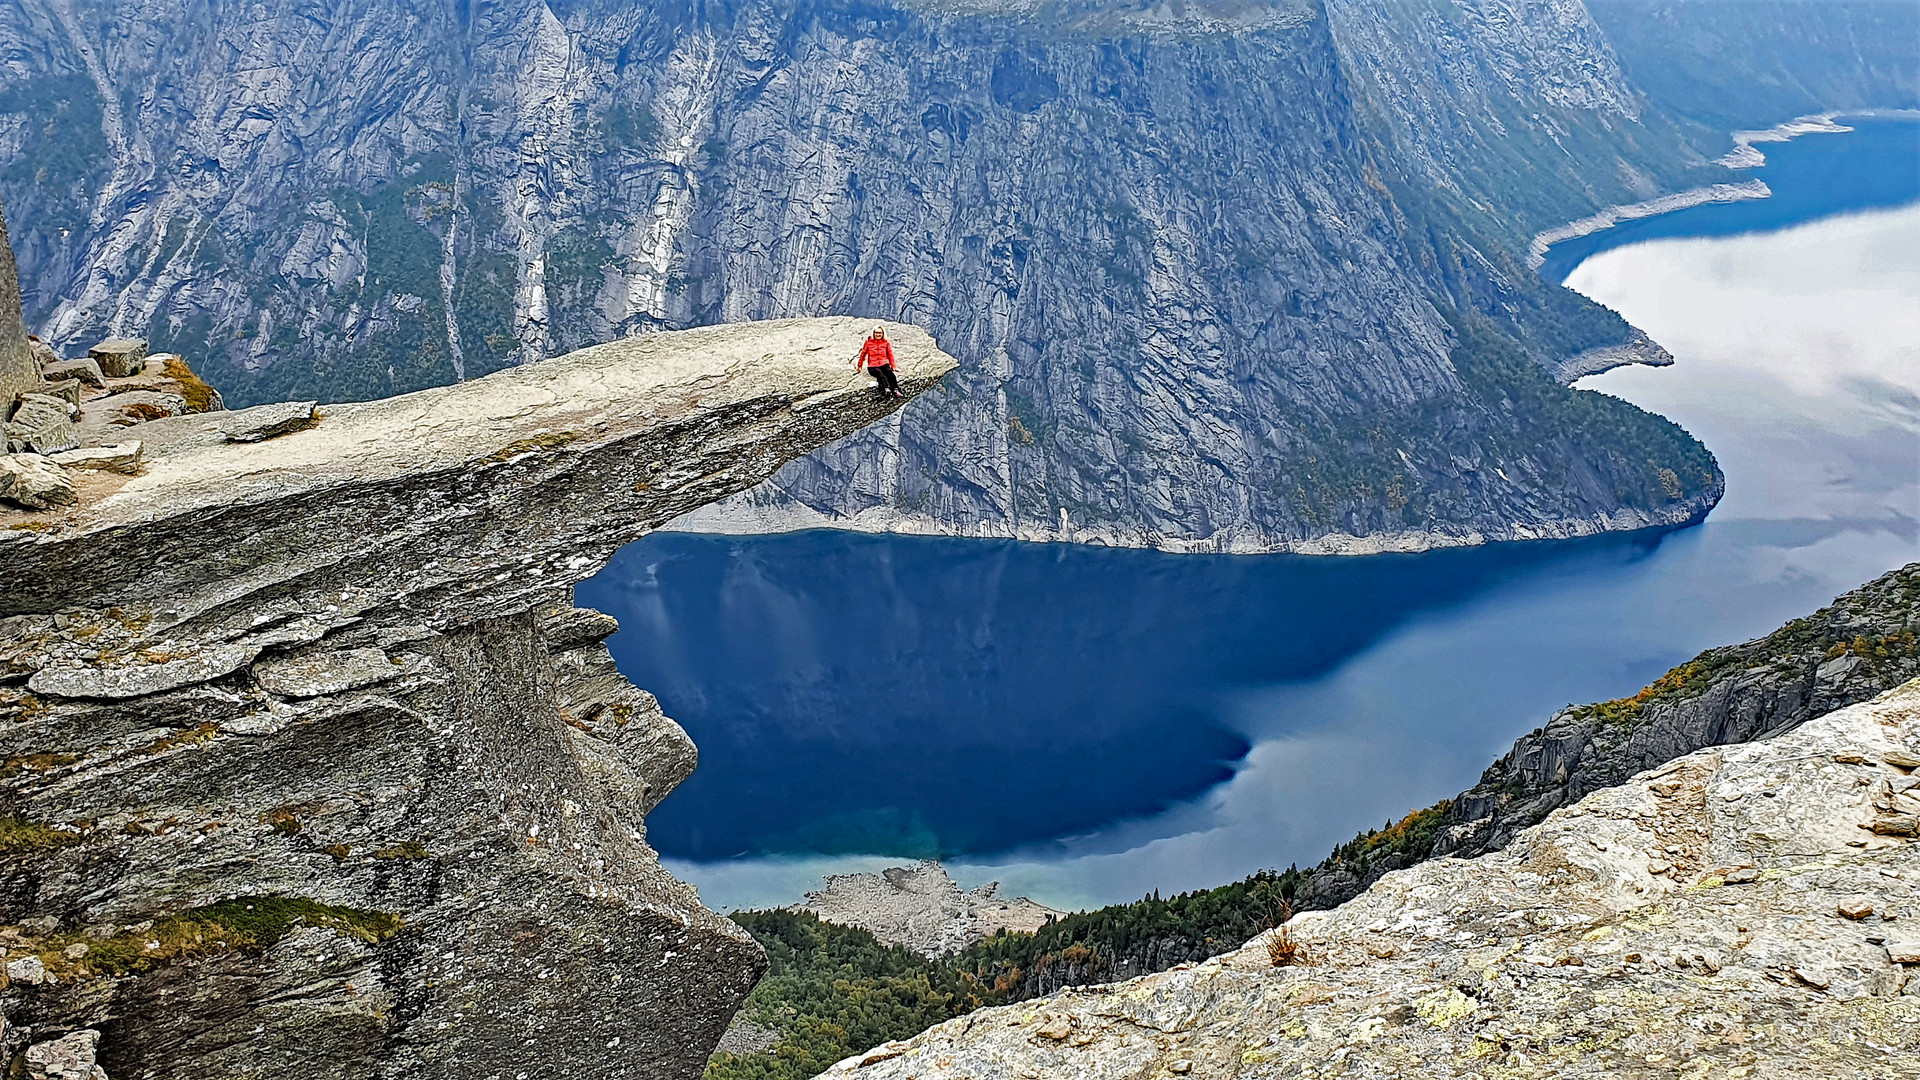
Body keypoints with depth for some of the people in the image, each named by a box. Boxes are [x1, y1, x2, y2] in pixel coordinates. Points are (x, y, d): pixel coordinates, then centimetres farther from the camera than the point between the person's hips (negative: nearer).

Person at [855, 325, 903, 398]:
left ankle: (895, 390, -48)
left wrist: (893, 366, 8)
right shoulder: (868, 342, 6)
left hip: (884, 364, 2)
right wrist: (859, 365, 23)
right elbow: (863, 353, 16)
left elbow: (890, 355, 15)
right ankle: (886, 389, -58)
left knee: (890, 374, -31)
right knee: (881, 375, -34)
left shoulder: (886, 342, 11)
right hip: (872, 366, -2)